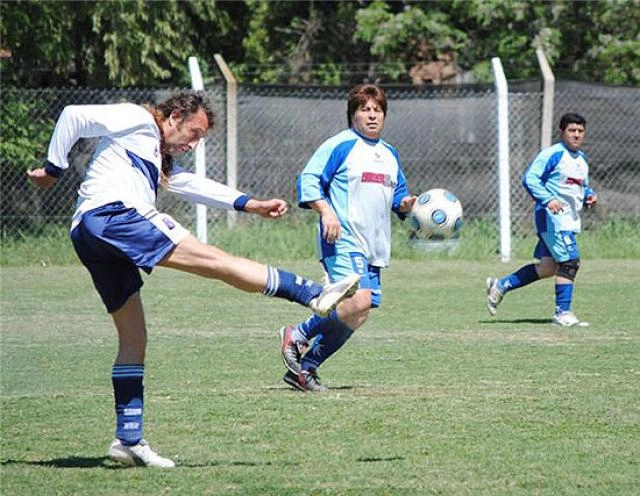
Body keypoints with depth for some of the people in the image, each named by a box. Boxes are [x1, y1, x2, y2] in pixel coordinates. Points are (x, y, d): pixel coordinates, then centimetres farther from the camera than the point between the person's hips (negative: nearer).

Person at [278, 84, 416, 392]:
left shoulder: (389, 154, 21)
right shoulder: (340, 146, -3)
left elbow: (398, 196, 28)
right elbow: (308, 179, -7)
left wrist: (406, 204, 5)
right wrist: (326, 211, -20)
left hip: (374, 248, 8)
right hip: (343, 240, -8)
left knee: (356, 317, 2)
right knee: (358, 300, -27)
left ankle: (304, 368, 13)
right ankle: (297, 336, -7)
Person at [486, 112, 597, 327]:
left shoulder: (581, 159, 18)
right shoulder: (553, 154, -10)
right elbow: (530, 178, -16)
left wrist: (589, 195, 7)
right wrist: (548, 199, -27)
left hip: (570, 219, 9)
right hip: (553, 217, -9)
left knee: (547, 267, 10)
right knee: (569, 262, -14)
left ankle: (500, 286, 23)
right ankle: (563, 313, -8)